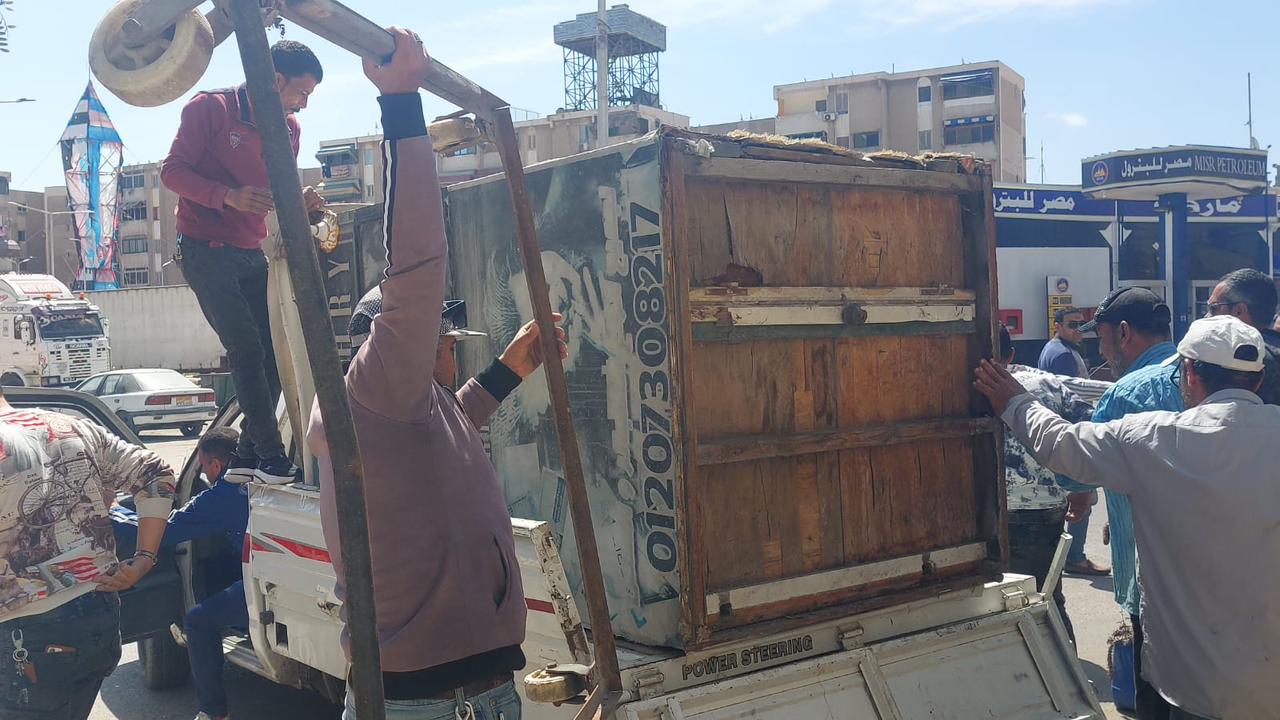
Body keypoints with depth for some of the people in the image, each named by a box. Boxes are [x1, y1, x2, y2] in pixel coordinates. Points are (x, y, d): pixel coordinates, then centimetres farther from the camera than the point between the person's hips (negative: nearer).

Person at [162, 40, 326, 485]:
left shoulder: (288, 128, 9)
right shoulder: (210, 108, -9)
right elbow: (172, 171, -11)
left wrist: (300, 202, -6)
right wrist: (228, 196, -27)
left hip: (251, 254, 7)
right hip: (205, 248, -7)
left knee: (273, 353, 2)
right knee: (246, 350, -14)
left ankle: (247, 458, 10)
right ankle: (271, 455, -9)